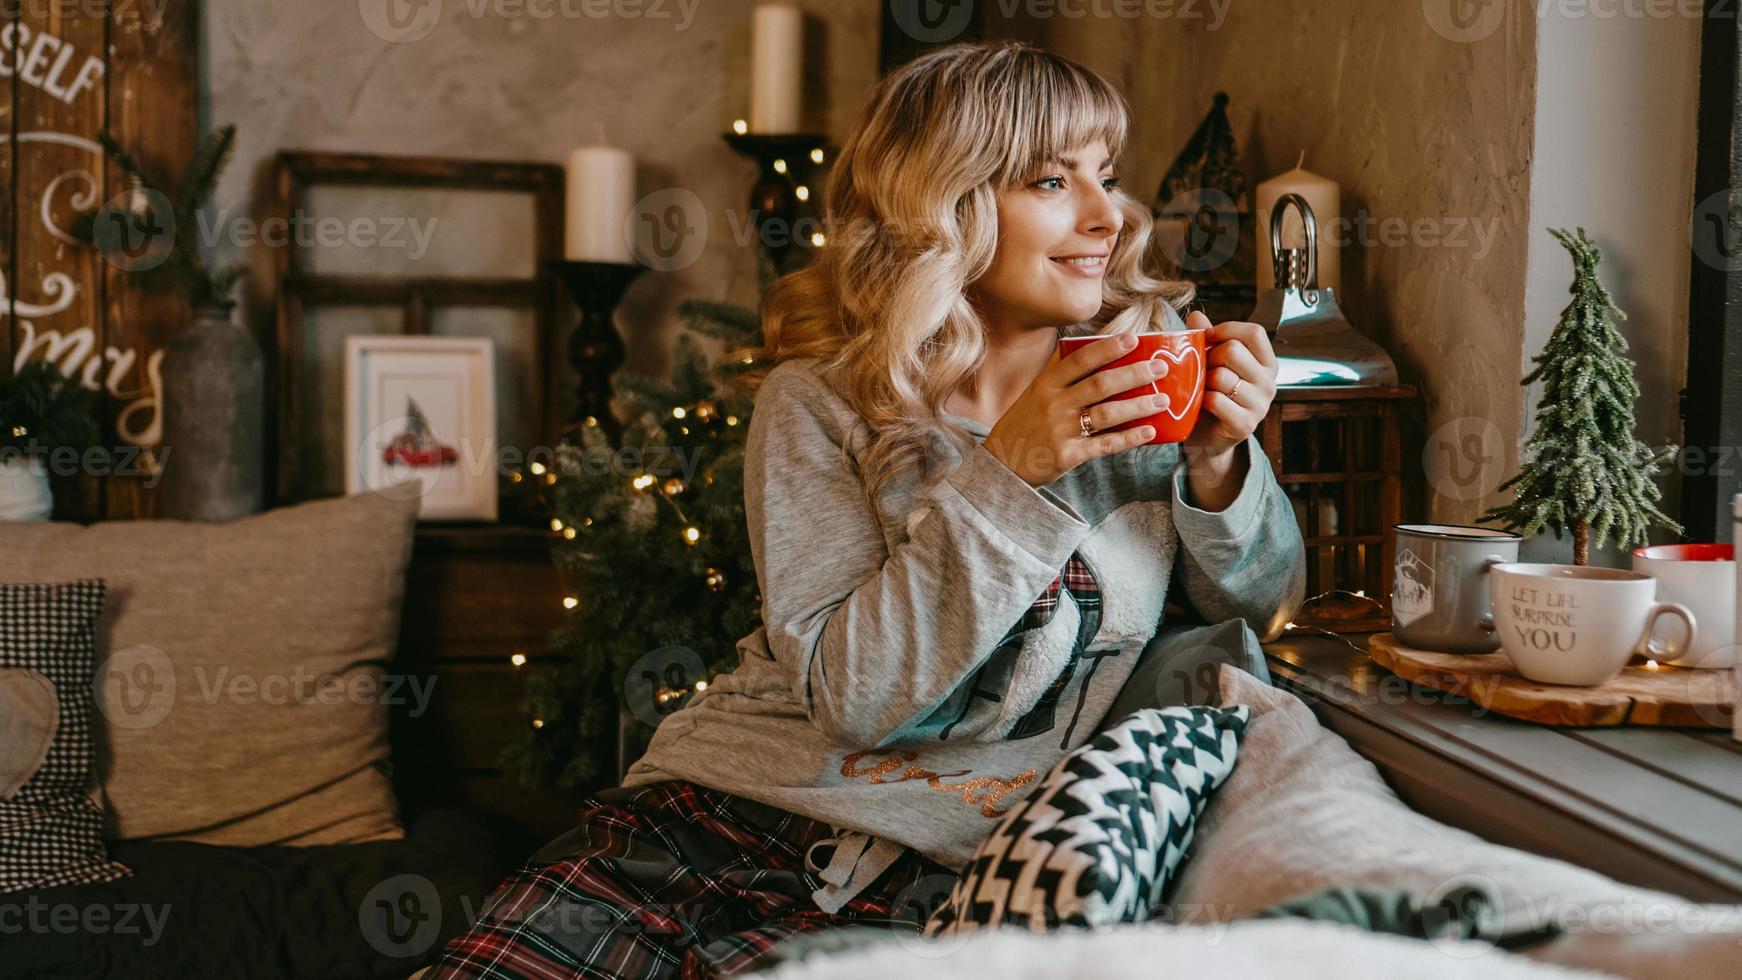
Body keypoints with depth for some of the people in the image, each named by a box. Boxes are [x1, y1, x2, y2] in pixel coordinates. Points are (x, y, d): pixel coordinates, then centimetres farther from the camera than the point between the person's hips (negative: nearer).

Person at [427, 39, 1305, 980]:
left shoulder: (1147, 357, 0)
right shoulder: (819, 402, -7)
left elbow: (1265, 609, 8)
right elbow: (845, 692, -15)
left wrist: (1219, 464, -13)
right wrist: (1004, 472, -23)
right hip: (723, 806, 0)